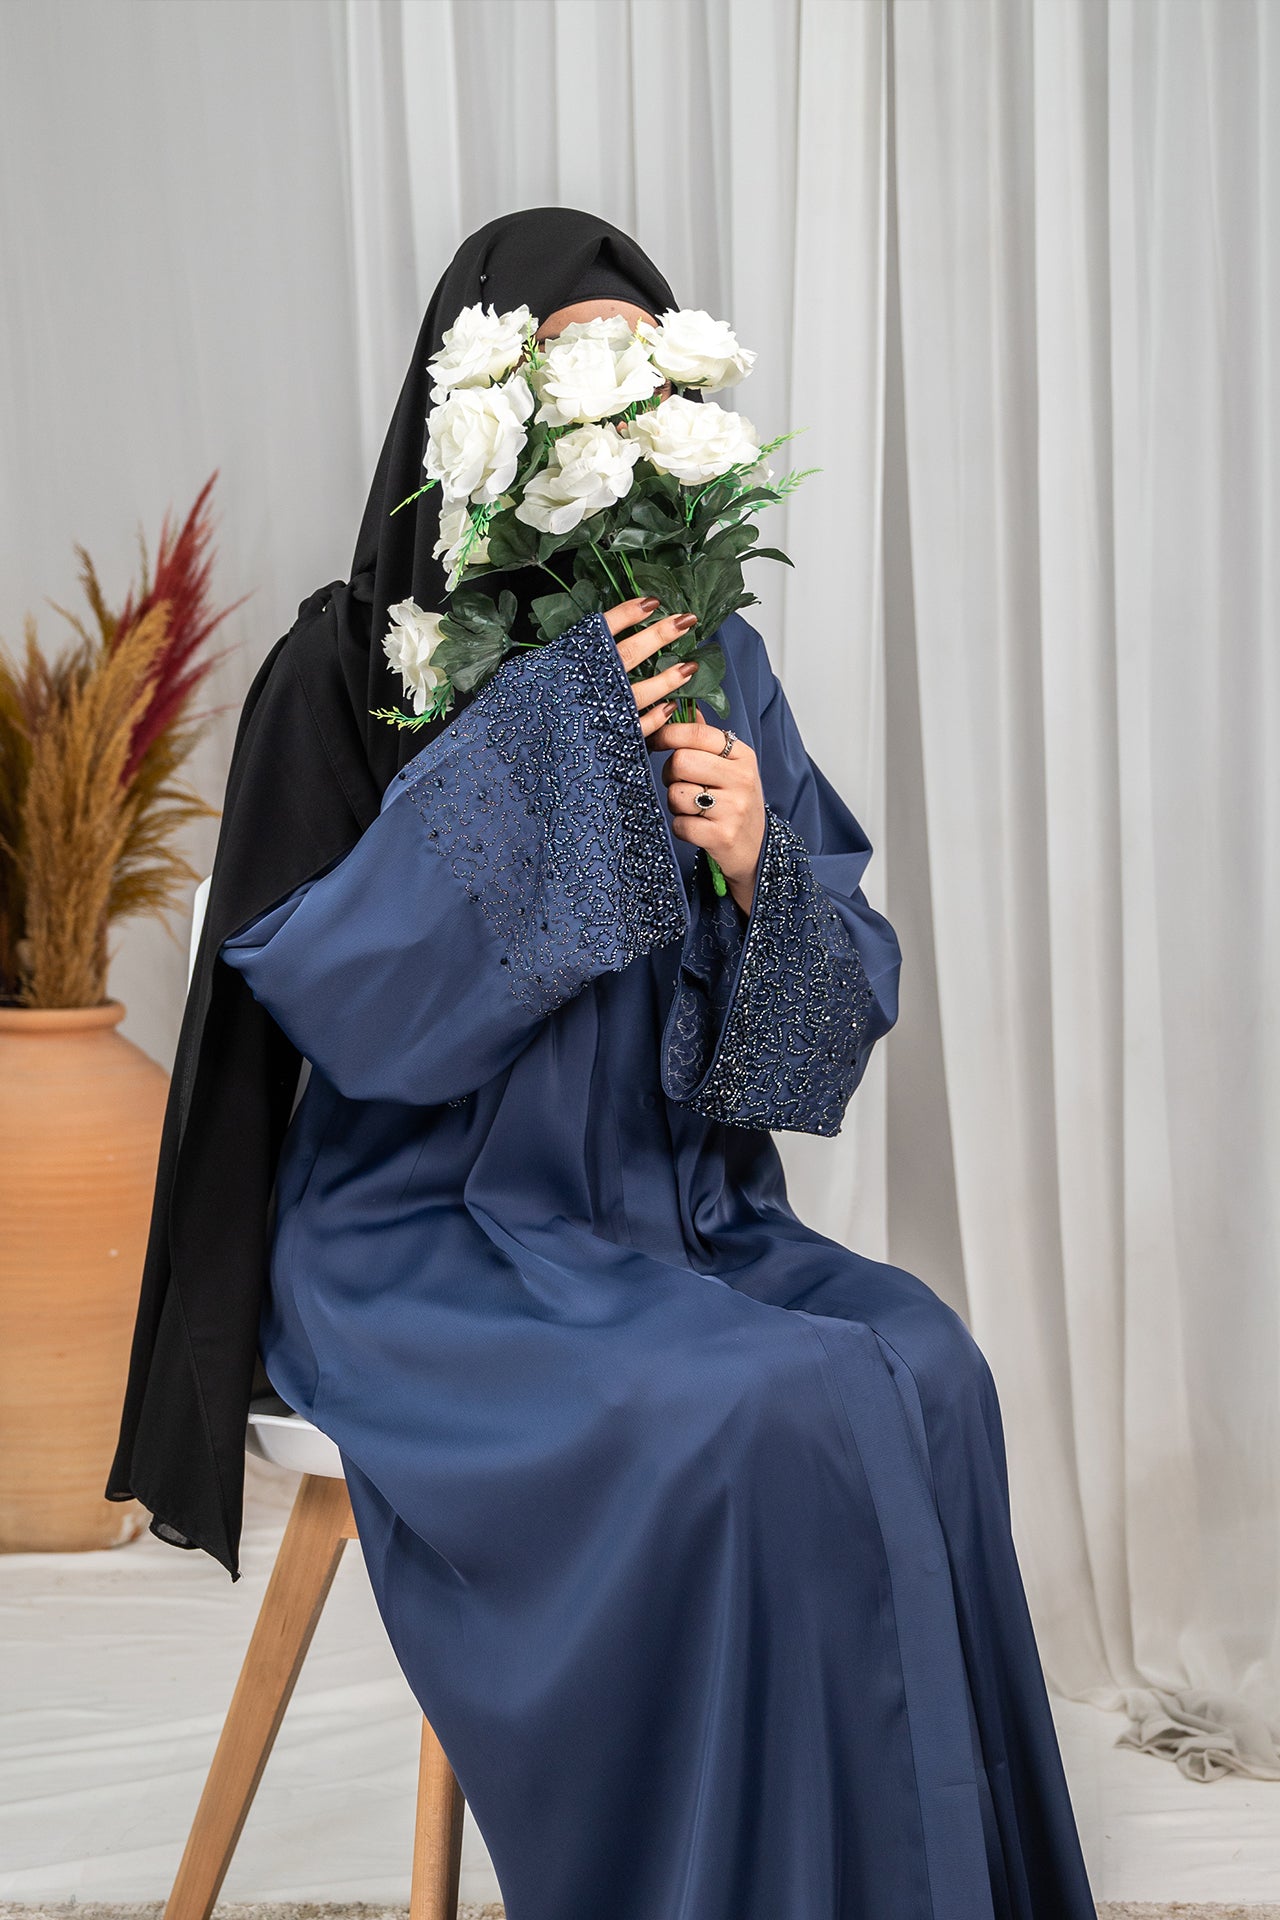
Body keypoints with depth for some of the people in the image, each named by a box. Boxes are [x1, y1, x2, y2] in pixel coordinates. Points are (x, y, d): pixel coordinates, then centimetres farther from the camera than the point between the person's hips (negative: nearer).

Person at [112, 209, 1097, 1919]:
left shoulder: (712, 661, 8)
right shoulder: (361, 663, -5)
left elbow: (850, 982, 6)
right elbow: (325, 989, -17)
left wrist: (758, 868, -17)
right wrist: (539, 733, -20)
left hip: (680, 1214, 5)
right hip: (436, 1241, -4)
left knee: (924, 1371, -22)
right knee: (755, 1419, -28)